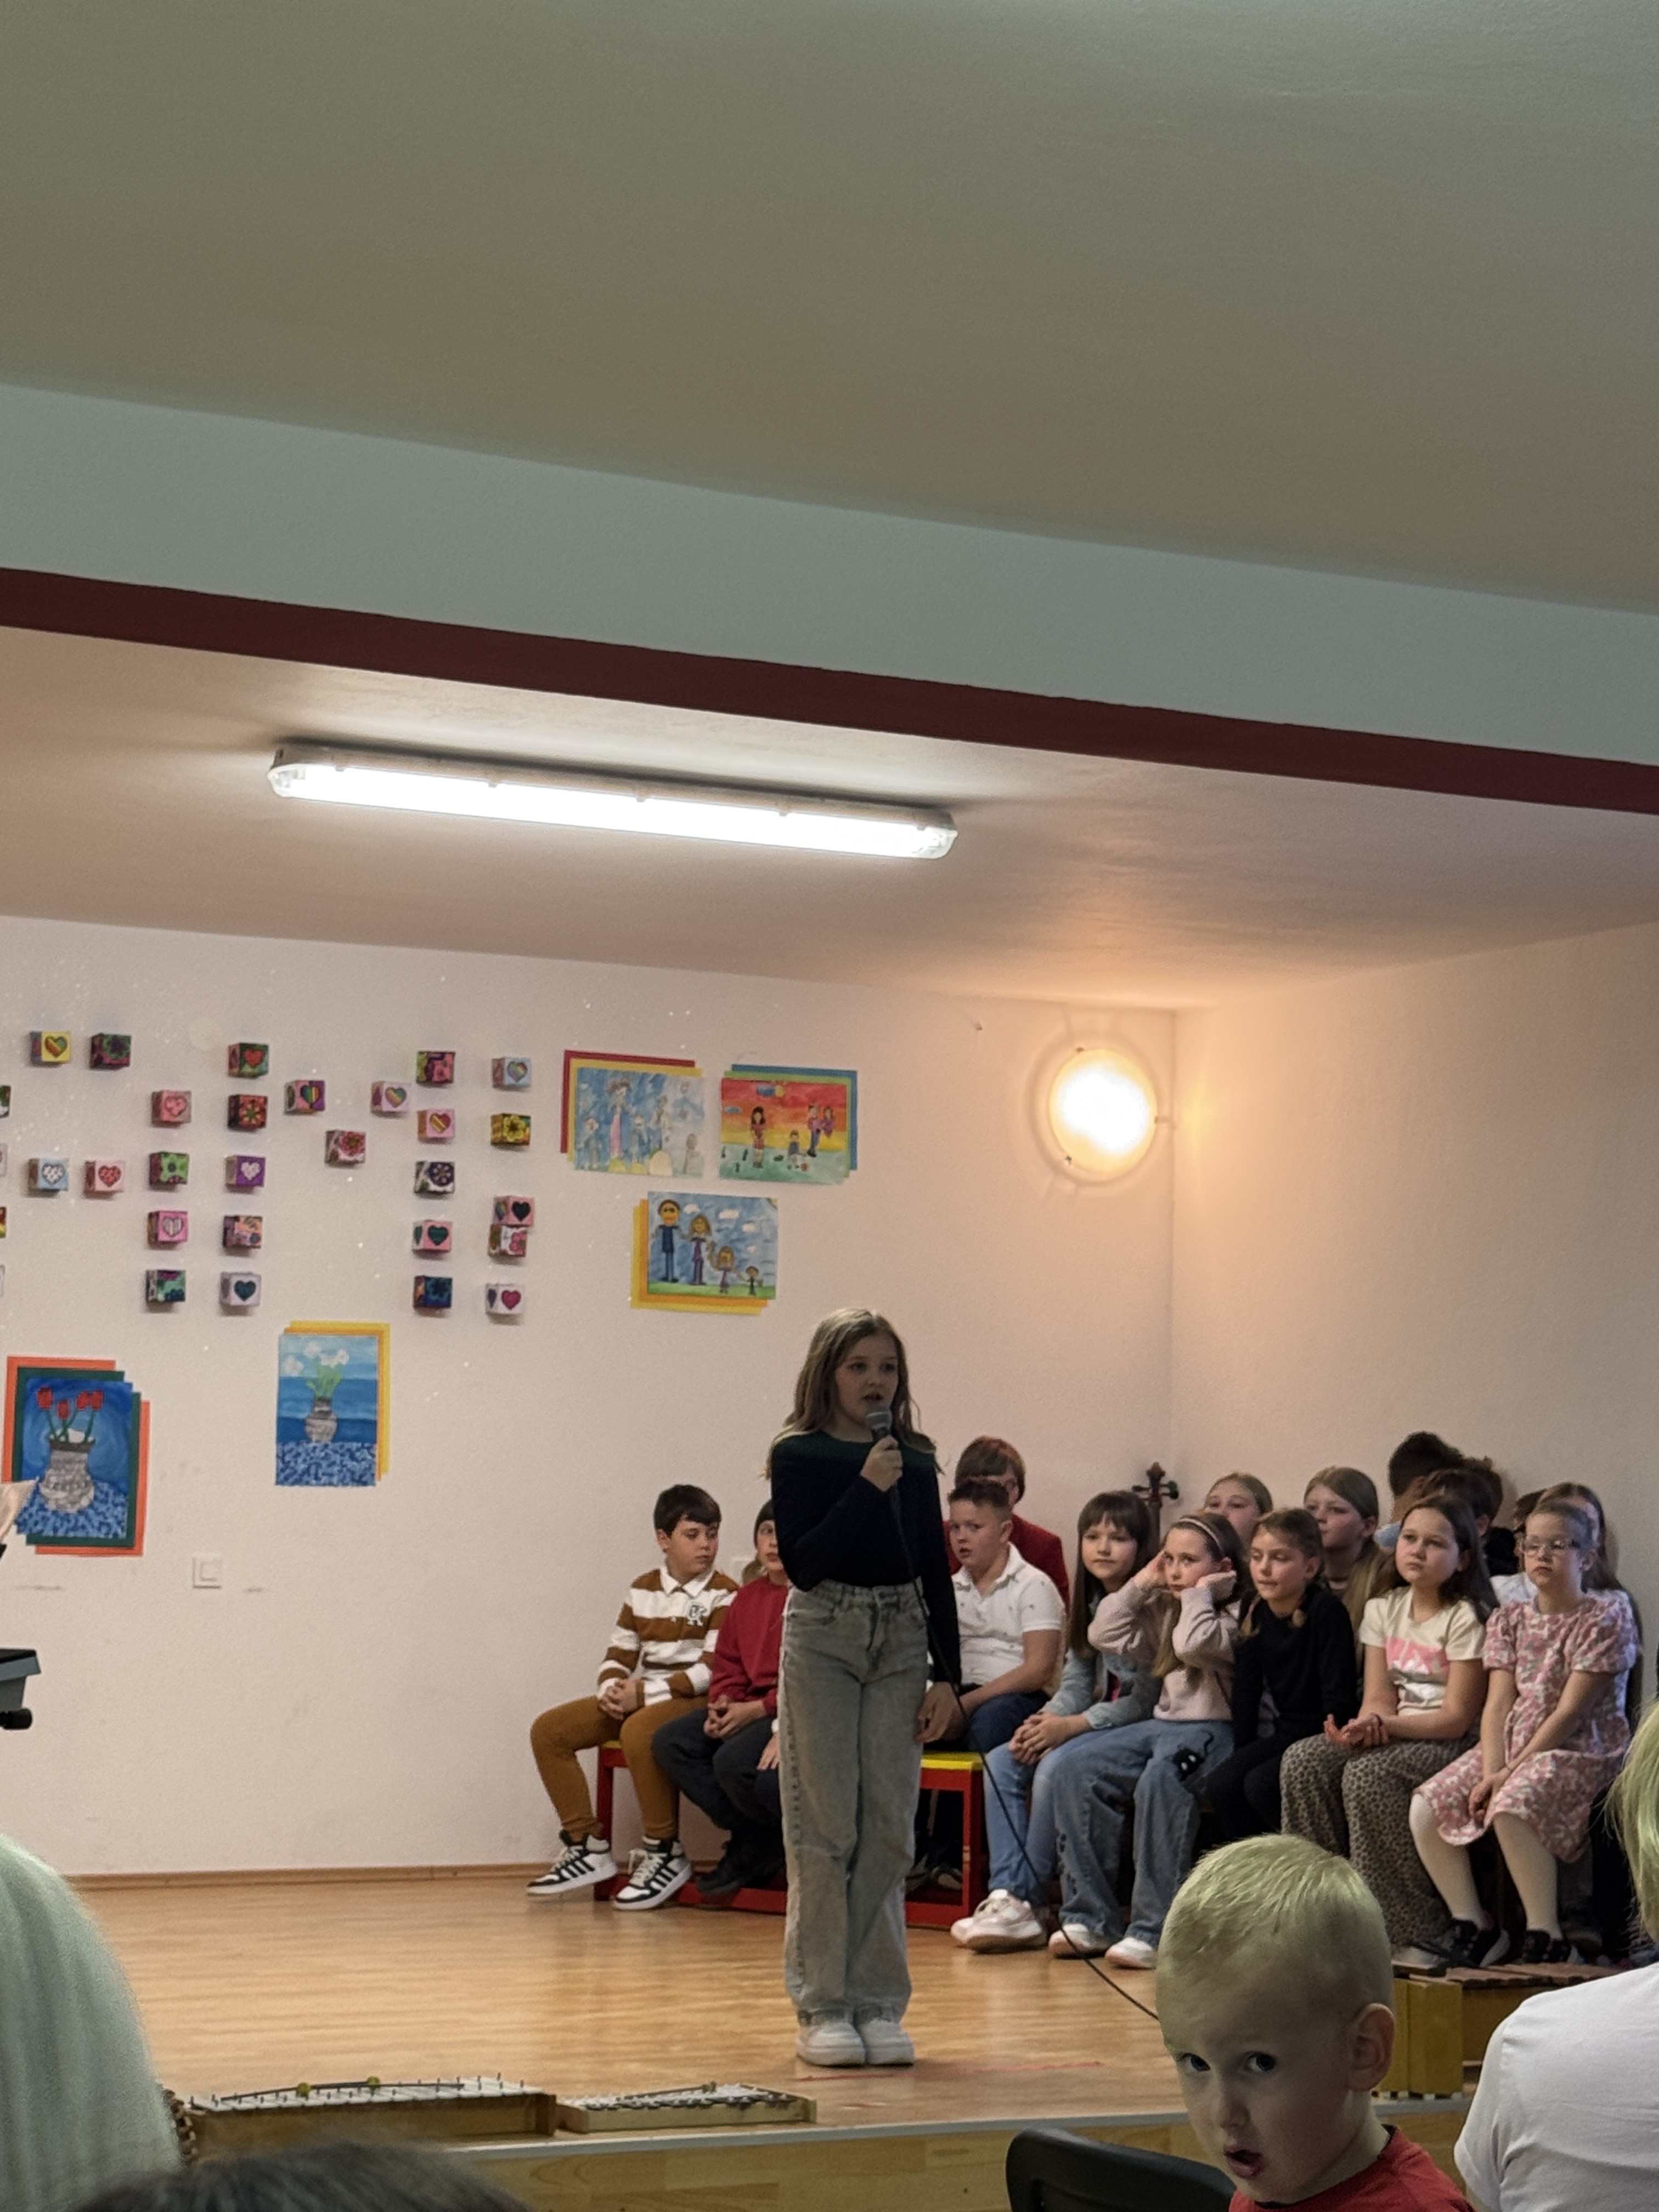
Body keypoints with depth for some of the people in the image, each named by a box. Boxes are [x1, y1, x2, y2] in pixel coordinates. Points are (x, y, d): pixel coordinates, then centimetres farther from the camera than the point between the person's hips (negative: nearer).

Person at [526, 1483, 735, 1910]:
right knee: (548, 1730, -5)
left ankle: (665, 1854, -22)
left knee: (639, 1731, -38)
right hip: (639, 1699, 7)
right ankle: (587, 1847, 0)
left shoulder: (723, 1595, -6)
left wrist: (643, 1693, -18)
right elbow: (619, 1655, 14)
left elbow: (712, 1671, -15)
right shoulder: (643, 1590, 13)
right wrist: (612, 1690, -10)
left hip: (696, 1701, -7)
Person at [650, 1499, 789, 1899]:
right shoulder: (748, 1597, 16)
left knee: (733, 1760, -31)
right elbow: (727, 1666, 19)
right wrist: (724, 1704, -3)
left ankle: (761, 1848, 0)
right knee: (669, 1742, -7)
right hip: (748, 1711, 9)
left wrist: (756, 1710, -18)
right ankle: (748, 1837, -2)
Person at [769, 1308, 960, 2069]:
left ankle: (878, 2002, 11)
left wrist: (947, 1675, 4)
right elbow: (801, 1563, -14)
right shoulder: (800, 1457, -3)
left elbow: (936, 1573, 10)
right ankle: (821, 2006, 5)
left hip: (901, 1643, 4)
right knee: (825, 1828, -2)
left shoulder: (916, 1462, 8)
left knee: (889, 1828, 4)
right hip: (823, 1637, -3)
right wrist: (866, 1489, -19)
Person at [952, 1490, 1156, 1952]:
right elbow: (1077, 1683, 11)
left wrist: (1071, 1726, -21)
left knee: (1055, 1767, -28)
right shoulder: (1090, 1602, 11)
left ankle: (1027, 1901, -17)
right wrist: (1045, 1720, -11)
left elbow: (1149, 1698, -18)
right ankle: (1006, 1893, -18)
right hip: (1097, 1720, 9)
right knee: (1002, 1762, -8)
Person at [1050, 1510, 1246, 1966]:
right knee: (1077, 1782, -12)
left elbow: (1193, 1644, -24)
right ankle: (1090, 1918, -9)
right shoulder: (1163, 1610, 21)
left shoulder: (1233, 1616, -5)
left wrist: (1199, 1593, -9)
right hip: (1160, 1724, 9)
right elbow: (1105, 1635, 16)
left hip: (1212, 1729, -8)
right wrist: (1141, 1584, 12)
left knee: (1160, 1780, -38)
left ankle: (1154, 1929, -36)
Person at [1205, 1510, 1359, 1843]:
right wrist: (1242, 1752, 4)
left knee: (1260, 1785, -25)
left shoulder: (1327, 1612, -17)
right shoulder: (1255, 1612, 4)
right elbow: (1246, 1690, 8)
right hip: (1286, 1733, 7)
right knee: (1220, 1785, -13)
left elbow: (1338, 1693, -18)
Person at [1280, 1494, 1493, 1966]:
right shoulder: (1385, 1610, 12)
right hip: (1393, 1734, 7)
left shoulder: (1468, 1618, -7)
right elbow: (1378, 1698, 7)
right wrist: (1366, 1725, -17)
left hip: (1450, 1744, -7)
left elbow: (1457, 1717, -13)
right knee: (1304, 1760, -19)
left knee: (1368, 1775, -33)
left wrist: (1386, 1725, -24)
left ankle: (1418, 1936, -24)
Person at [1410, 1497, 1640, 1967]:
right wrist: (1492, 1772, -14)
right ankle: (1474, 1927, -3)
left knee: (1512, 1808, -36)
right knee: (1425, 1809, -15)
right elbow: (1497, 1706, 3)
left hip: (1581, 1753, -6)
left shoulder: (1606, 1618, -5)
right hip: (1510, 1750, 6)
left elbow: (1569, 1712, -12)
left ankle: (1546, 1939, -23)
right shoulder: (1509, 1620, 13)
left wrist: (1511, 1773, -17)